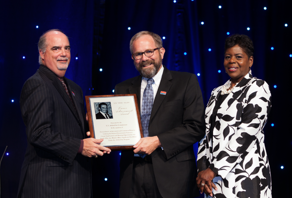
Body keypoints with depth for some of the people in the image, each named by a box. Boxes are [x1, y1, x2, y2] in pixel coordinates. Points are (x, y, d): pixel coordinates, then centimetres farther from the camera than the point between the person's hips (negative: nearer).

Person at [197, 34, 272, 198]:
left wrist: (214, 170, -16)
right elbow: (207, 132, 10)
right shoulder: (217, 93, 14)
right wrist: (203, 170, -5)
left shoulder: (257, 88, -5)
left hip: (245, 174, -6)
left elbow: (246, 133, -15)